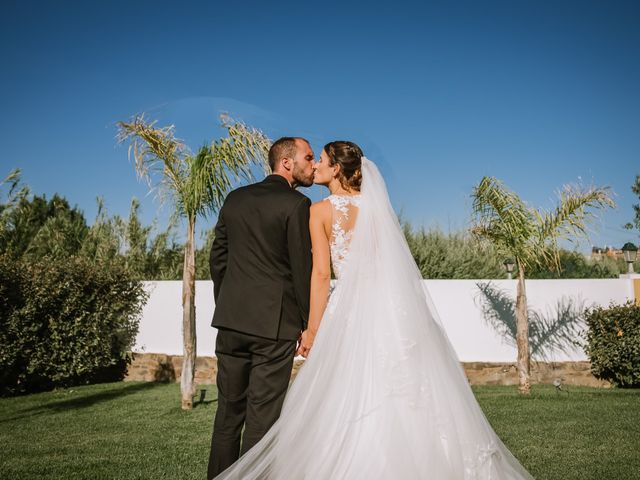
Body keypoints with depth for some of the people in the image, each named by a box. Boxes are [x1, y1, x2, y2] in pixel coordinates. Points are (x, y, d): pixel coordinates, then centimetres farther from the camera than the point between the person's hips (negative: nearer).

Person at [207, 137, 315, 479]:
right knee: (262, 415, 2)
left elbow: (217, 258, 13)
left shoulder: (234, 199, 10)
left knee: (229, 410, 14)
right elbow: (302, 268, -9)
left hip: (230, 319, 6)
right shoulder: (296, 204, -8)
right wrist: (309, 324, 0)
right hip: (274, 323, -6)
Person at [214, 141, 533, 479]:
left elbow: (321, 273, -6)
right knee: (406, 393, 8)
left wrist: (312, 329, -3)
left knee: (352, 396, 3)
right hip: (395, 306, 5)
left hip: (353, 308, -4)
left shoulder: (321, 210, 0)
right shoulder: (375, 204, 14)